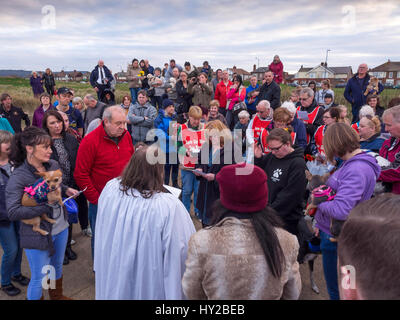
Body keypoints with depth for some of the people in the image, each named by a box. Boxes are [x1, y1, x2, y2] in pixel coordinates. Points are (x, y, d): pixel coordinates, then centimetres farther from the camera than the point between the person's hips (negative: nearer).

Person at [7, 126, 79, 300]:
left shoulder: (53, 165, -5)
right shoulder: (18, 177, -22)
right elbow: (13, 212, -27)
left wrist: (66, 189, -5)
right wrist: (46, 204, -28)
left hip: (60, 228, 6)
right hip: (38, 235, -6)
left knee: (57, 267, 28)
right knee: (39, 279, 11)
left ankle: (57, 296, 53)